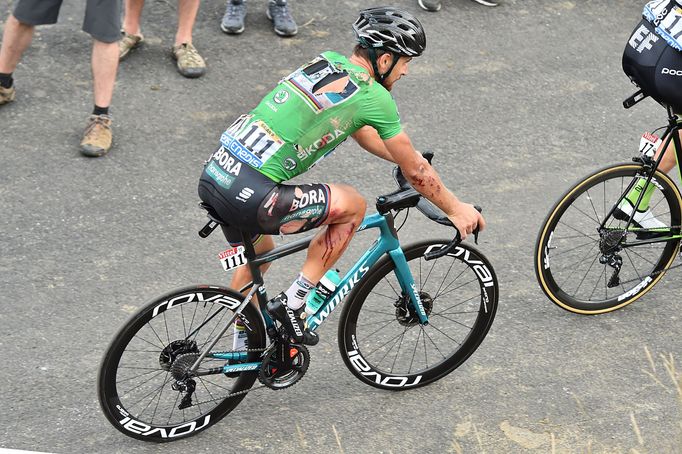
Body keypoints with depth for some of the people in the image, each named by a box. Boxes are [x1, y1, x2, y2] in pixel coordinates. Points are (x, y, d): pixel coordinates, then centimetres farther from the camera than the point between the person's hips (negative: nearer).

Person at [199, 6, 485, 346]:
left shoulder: (327, 62, 16)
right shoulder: (373, 96, -6)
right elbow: (415, 170, 5)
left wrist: (405, 159, 40)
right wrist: (456, 209, 19)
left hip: (213, 174, 9)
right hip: (250, 196, -9)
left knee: (258, 252, 33)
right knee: (354, 205, 7)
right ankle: (292, 304, 9)